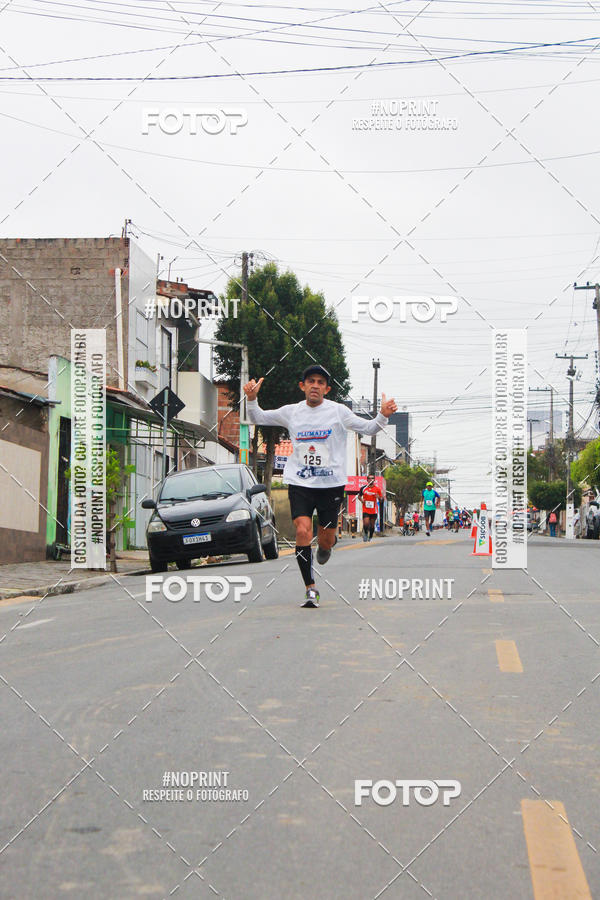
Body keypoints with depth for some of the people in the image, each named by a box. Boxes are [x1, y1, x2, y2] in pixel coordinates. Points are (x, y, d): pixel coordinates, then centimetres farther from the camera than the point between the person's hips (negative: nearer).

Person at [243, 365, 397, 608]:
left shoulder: (338, 411, -1)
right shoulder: (291, 412, 4)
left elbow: (368, 428, 4)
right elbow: (258, 418, 13)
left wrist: (383, 415, -16)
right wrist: (252, 399, -6)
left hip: (331, 483, 0)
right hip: (299, 483, 1)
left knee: (325, 540, 3)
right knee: (302, 531, -17)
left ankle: (326, 545, 44)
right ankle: (311, 589, -9)